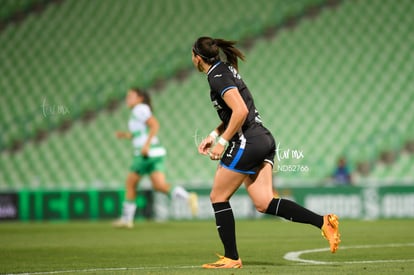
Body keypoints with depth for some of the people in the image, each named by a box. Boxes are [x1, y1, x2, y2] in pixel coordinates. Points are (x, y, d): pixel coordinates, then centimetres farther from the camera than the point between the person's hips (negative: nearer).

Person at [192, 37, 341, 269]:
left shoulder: (217, 76, -12)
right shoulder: (225, 69, 19)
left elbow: (240, 111, -23)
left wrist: (222, 142, -16)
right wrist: (214, 135, 20)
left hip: (247, 143, -9)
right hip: (264, 139, 9)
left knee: (218, 197, 4)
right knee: (264, 203, 3)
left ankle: (231, 258, 8)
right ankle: (323, 221, -10)